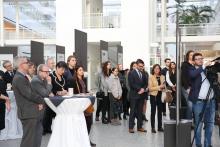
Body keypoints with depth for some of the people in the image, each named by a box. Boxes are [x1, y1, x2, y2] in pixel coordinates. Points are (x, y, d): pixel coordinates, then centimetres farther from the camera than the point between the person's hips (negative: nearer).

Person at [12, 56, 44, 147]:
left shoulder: (22, 77, 15)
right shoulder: (19, 78, -18)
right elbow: (29, 95, -22)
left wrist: (39, 102, 0)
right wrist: (42, 101, -6)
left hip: (33, 112, 10)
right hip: (28, 113, -10)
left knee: (36, 138, 18)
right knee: (29, 139, -2)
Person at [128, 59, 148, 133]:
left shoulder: (143, 74, 15)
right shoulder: (131, 73, -3)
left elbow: (145, 84, 14)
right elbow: (131, 84, -12)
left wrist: (143, 89, -6)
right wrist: (139, 89, -13)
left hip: (141, 95, 5)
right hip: (134, 95, -5)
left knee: (140, 112, 8)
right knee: (133, 112, -1)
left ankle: (140, 127, 15)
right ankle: (131, 127, 4)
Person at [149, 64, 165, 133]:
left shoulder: (162, 77, 7)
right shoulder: (151, 77, -4)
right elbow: (150, 88, -10)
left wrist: (164, 86, -6)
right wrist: (159, 87, -18)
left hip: (160, 95, 4)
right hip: (153, 96, -4)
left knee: (160, 111, 8)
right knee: (153, 111, 3)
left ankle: (160, 126, 18)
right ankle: (153, 127, 9)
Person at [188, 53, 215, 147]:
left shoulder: (207, 68, 13)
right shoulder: (191, 69, -2)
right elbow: (193, 75, -23)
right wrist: (204, 66, -22)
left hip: (211, 100, 5)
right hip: (199, 101, -5)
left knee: (210, 123, 13)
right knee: (198, 124, 2)